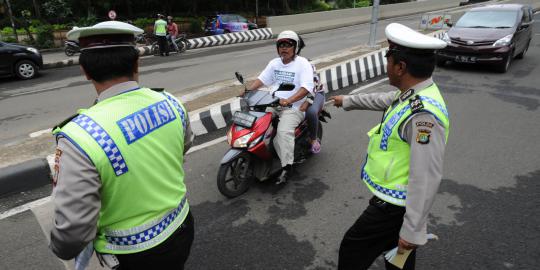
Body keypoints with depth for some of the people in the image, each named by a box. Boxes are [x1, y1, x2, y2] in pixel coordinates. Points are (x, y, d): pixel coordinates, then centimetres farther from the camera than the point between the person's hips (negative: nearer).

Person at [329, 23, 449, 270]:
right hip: (395, 198, 9)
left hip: (395, 206, -9)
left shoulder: (423, 114, -32)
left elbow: (426, 179, -31)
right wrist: (347, 101, 33)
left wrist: (413, 231, -25)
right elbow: (382, 100, 20)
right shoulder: (413, 93, -1)